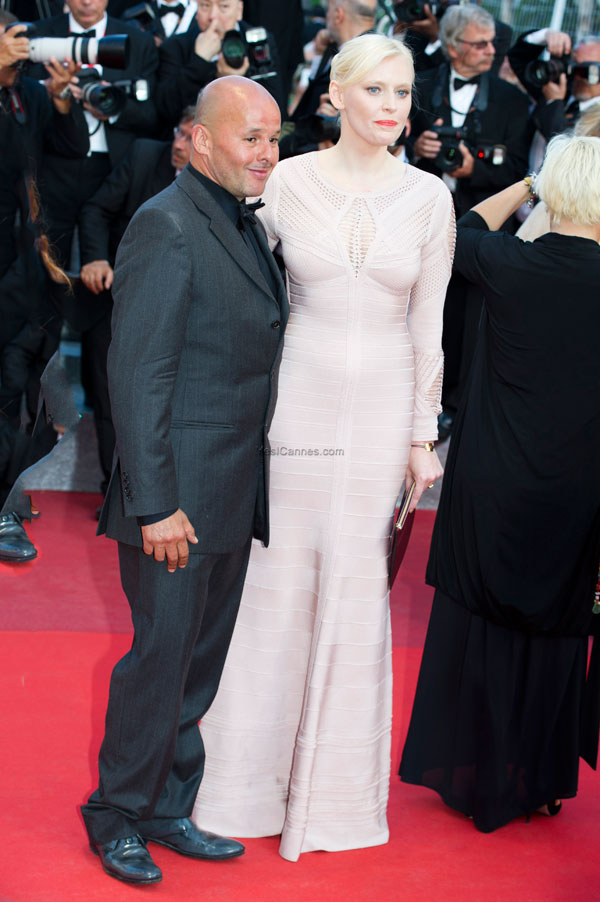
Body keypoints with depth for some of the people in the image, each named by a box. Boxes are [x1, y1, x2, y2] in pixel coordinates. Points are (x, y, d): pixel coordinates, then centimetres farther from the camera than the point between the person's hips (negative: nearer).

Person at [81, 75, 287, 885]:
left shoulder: (244, 225, 13)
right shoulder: (167, 226, -15)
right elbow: (137, 375, -19)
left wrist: (253, 490, 13)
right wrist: (156, 505, -21)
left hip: (234, 494, 9)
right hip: (180, 496, -9)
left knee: (202, 661, 16)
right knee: (161, 657, 2)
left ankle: (170, 808, 30)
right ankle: (118, 817, 20)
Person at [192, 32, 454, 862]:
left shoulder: (429, 198, 1)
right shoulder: (289, 182, -3)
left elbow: (428, 325, 5)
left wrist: (423, 435, 4)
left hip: (383, 410, 1)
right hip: (300, 399, -1)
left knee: (356, 589, 8)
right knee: (276, 582, 6)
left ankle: (335, 784, 25)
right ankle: (250, 774, 24)